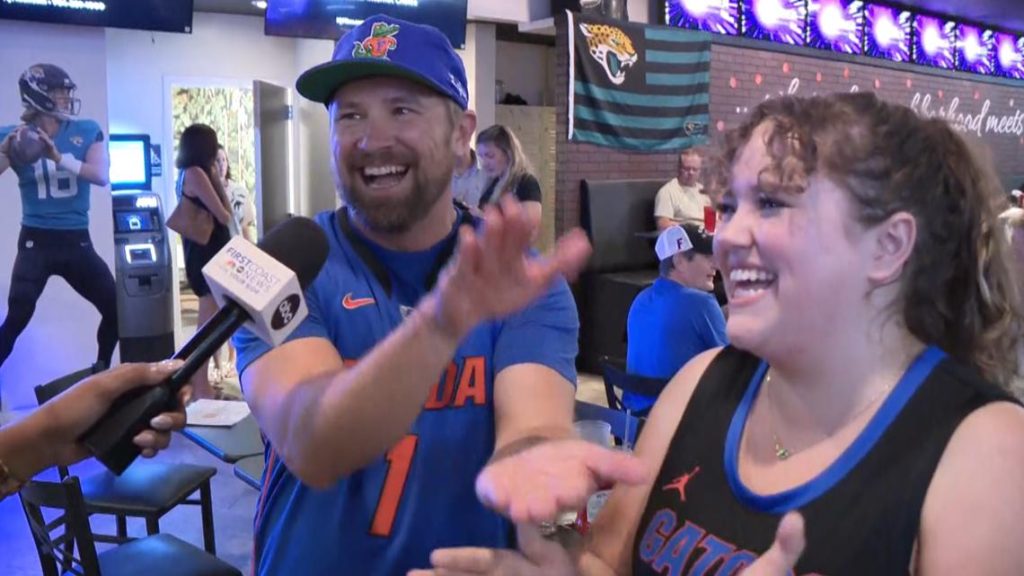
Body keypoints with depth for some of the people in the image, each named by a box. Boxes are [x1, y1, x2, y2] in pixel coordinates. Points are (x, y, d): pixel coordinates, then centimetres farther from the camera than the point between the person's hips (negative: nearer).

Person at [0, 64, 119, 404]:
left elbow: (102, 176, -13)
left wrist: (59, 158, -27)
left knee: (116, 308, 3)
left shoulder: (87, 131, 0)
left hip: (77, 241, 2)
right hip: (36, 241, -2)